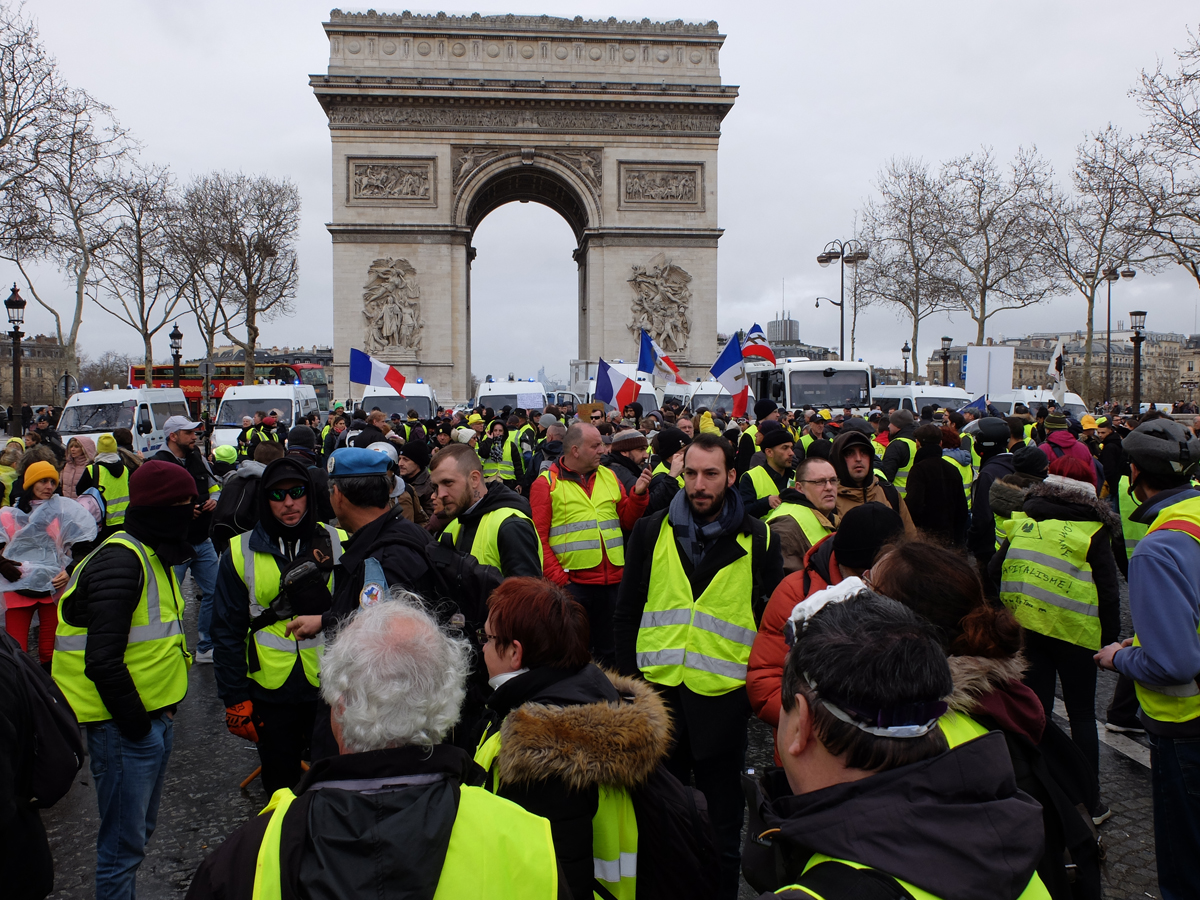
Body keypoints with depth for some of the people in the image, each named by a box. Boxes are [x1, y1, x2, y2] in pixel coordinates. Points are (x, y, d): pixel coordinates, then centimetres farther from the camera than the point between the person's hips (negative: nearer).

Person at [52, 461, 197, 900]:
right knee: (123, 843, 3)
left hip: (154, 720, 10)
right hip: (124, 728, -10)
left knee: (141, 829, 23)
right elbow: (102, 660, -26)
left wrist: (161, 714, 13)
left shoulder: (154, 556, 11)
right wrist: (134, 722, -17)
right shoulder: (120, 561, -21)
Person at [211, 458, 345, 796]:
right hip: (270, 692, 1)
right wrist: (235, 700, -1)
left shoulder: (339, 544, -3)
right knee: (280, 788, 16)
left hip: (331, 689, 0)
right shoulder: (241, 553, -2)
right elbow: (228, 632, 2)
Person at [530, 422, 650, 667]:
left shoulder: (608, 476, 12)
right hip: (572, 581, -5)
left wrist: (638, 494, -5)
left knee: (610, 651, 16)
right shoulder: (546, 483, -4)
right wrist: (558, 580, -13)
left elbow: (627, 520, 12)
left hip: (612, 581, 5)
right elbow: (538, 538, -8)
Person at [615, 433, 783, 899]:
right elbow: (627, 610, 6)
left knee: (722, 813, 13)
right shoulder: (652, 531, 2)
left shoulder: (758, 539, -2)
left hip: (723, 693, -2)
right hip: (658, 686, 2)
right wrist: (628, 674, 3)